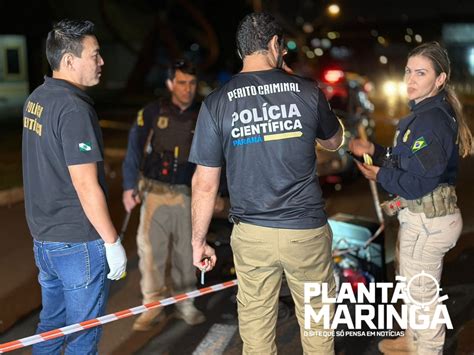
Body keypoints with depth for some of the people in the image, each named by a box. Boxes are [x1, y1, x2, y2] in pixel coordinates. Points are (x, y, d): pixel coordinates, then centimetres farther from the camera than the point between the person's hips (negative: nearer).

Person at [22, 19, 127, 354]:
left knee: (50, 325, 20)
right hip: (78, 242, -8)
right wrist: (113, 242, -15)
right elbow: (86, 187, -22)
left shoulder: (36, 99, 7)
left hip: (44, 236, 9)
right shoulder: (74, 109, -21)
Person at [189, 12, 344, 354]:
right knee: (317, 318, 15)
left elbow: (205, 183, -4)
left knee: (255, 320, 13)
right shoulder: (307, 91, -3)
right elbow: (335, 141, 17)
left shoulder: (217, 103, -4)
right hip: (306, 231, 0)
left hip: (251, 234, 1)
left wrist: (199, 240, 7)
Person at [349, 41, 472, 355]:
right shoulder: (425, 113, 8)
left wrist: (380, 176, -11)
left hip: (428, 221, -11)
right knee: (414, 285, 27)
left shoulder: (431, 121, -24)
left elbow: (418, 183, -26)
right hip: (420, 215, 11)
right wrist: (374, 151, 4)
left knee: (422, 292, 7)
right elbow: (406, 161, 15)